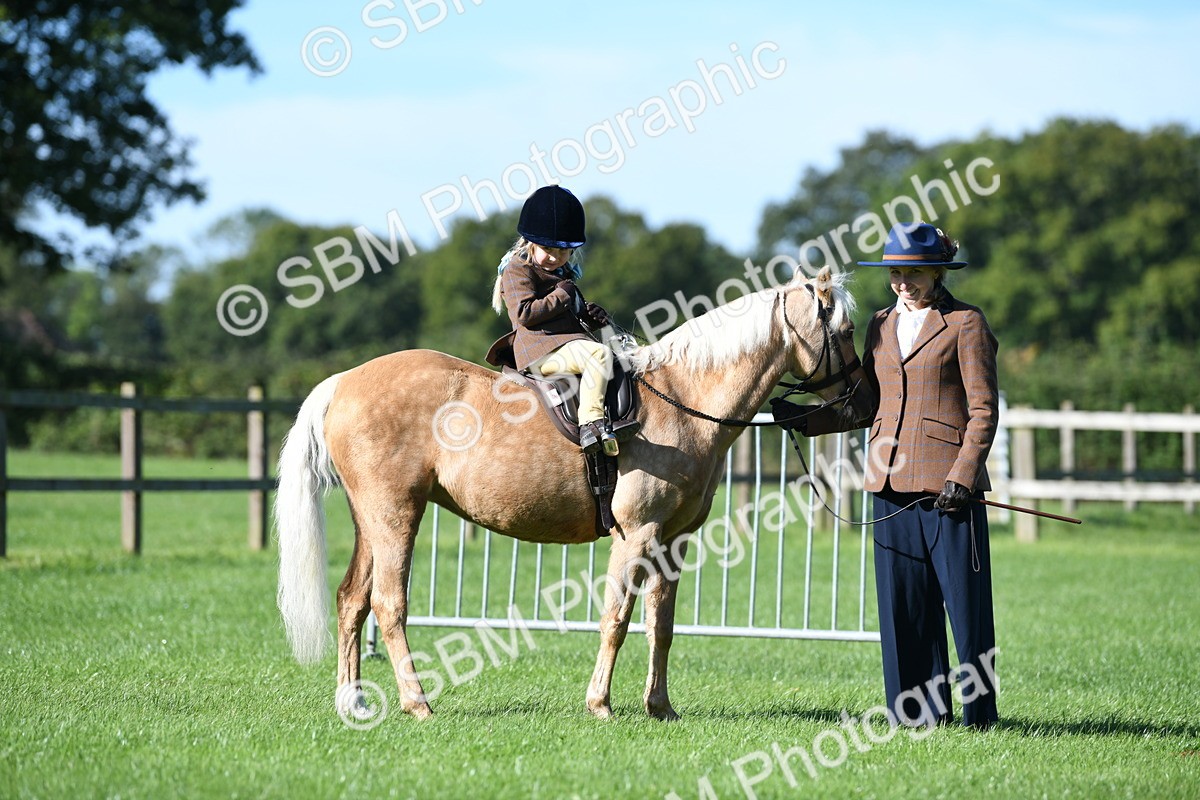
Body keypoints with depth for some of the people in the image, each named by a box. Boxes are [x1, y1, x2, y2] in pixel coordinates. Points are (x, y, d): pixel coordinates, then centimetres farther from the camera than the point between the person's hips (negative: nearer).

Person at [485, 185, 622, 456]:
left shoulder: (564, 273, 23)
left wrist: (590, 313, 13)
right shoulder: (518, 271, -5)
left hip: (567, 340, 10)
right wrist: (562, 295, -12)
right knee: (599, 354, -32)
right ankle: (591, 424, -42)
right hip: (540, 351, -10)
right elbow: (524, 313, -17)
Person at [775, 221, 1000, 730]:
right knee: (903, 603, 6)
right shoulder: (881, 325, 16)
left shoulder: (965, 324, -2)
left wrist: (962, 476, -15)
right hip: (891, 483, 6)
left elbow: (984, 411, -6)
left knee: (965, 600, -3)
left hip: (947, 482, -6)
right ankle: (923, 712, 13)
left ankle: (979, 712, 4)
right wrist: (806, 419, 12)